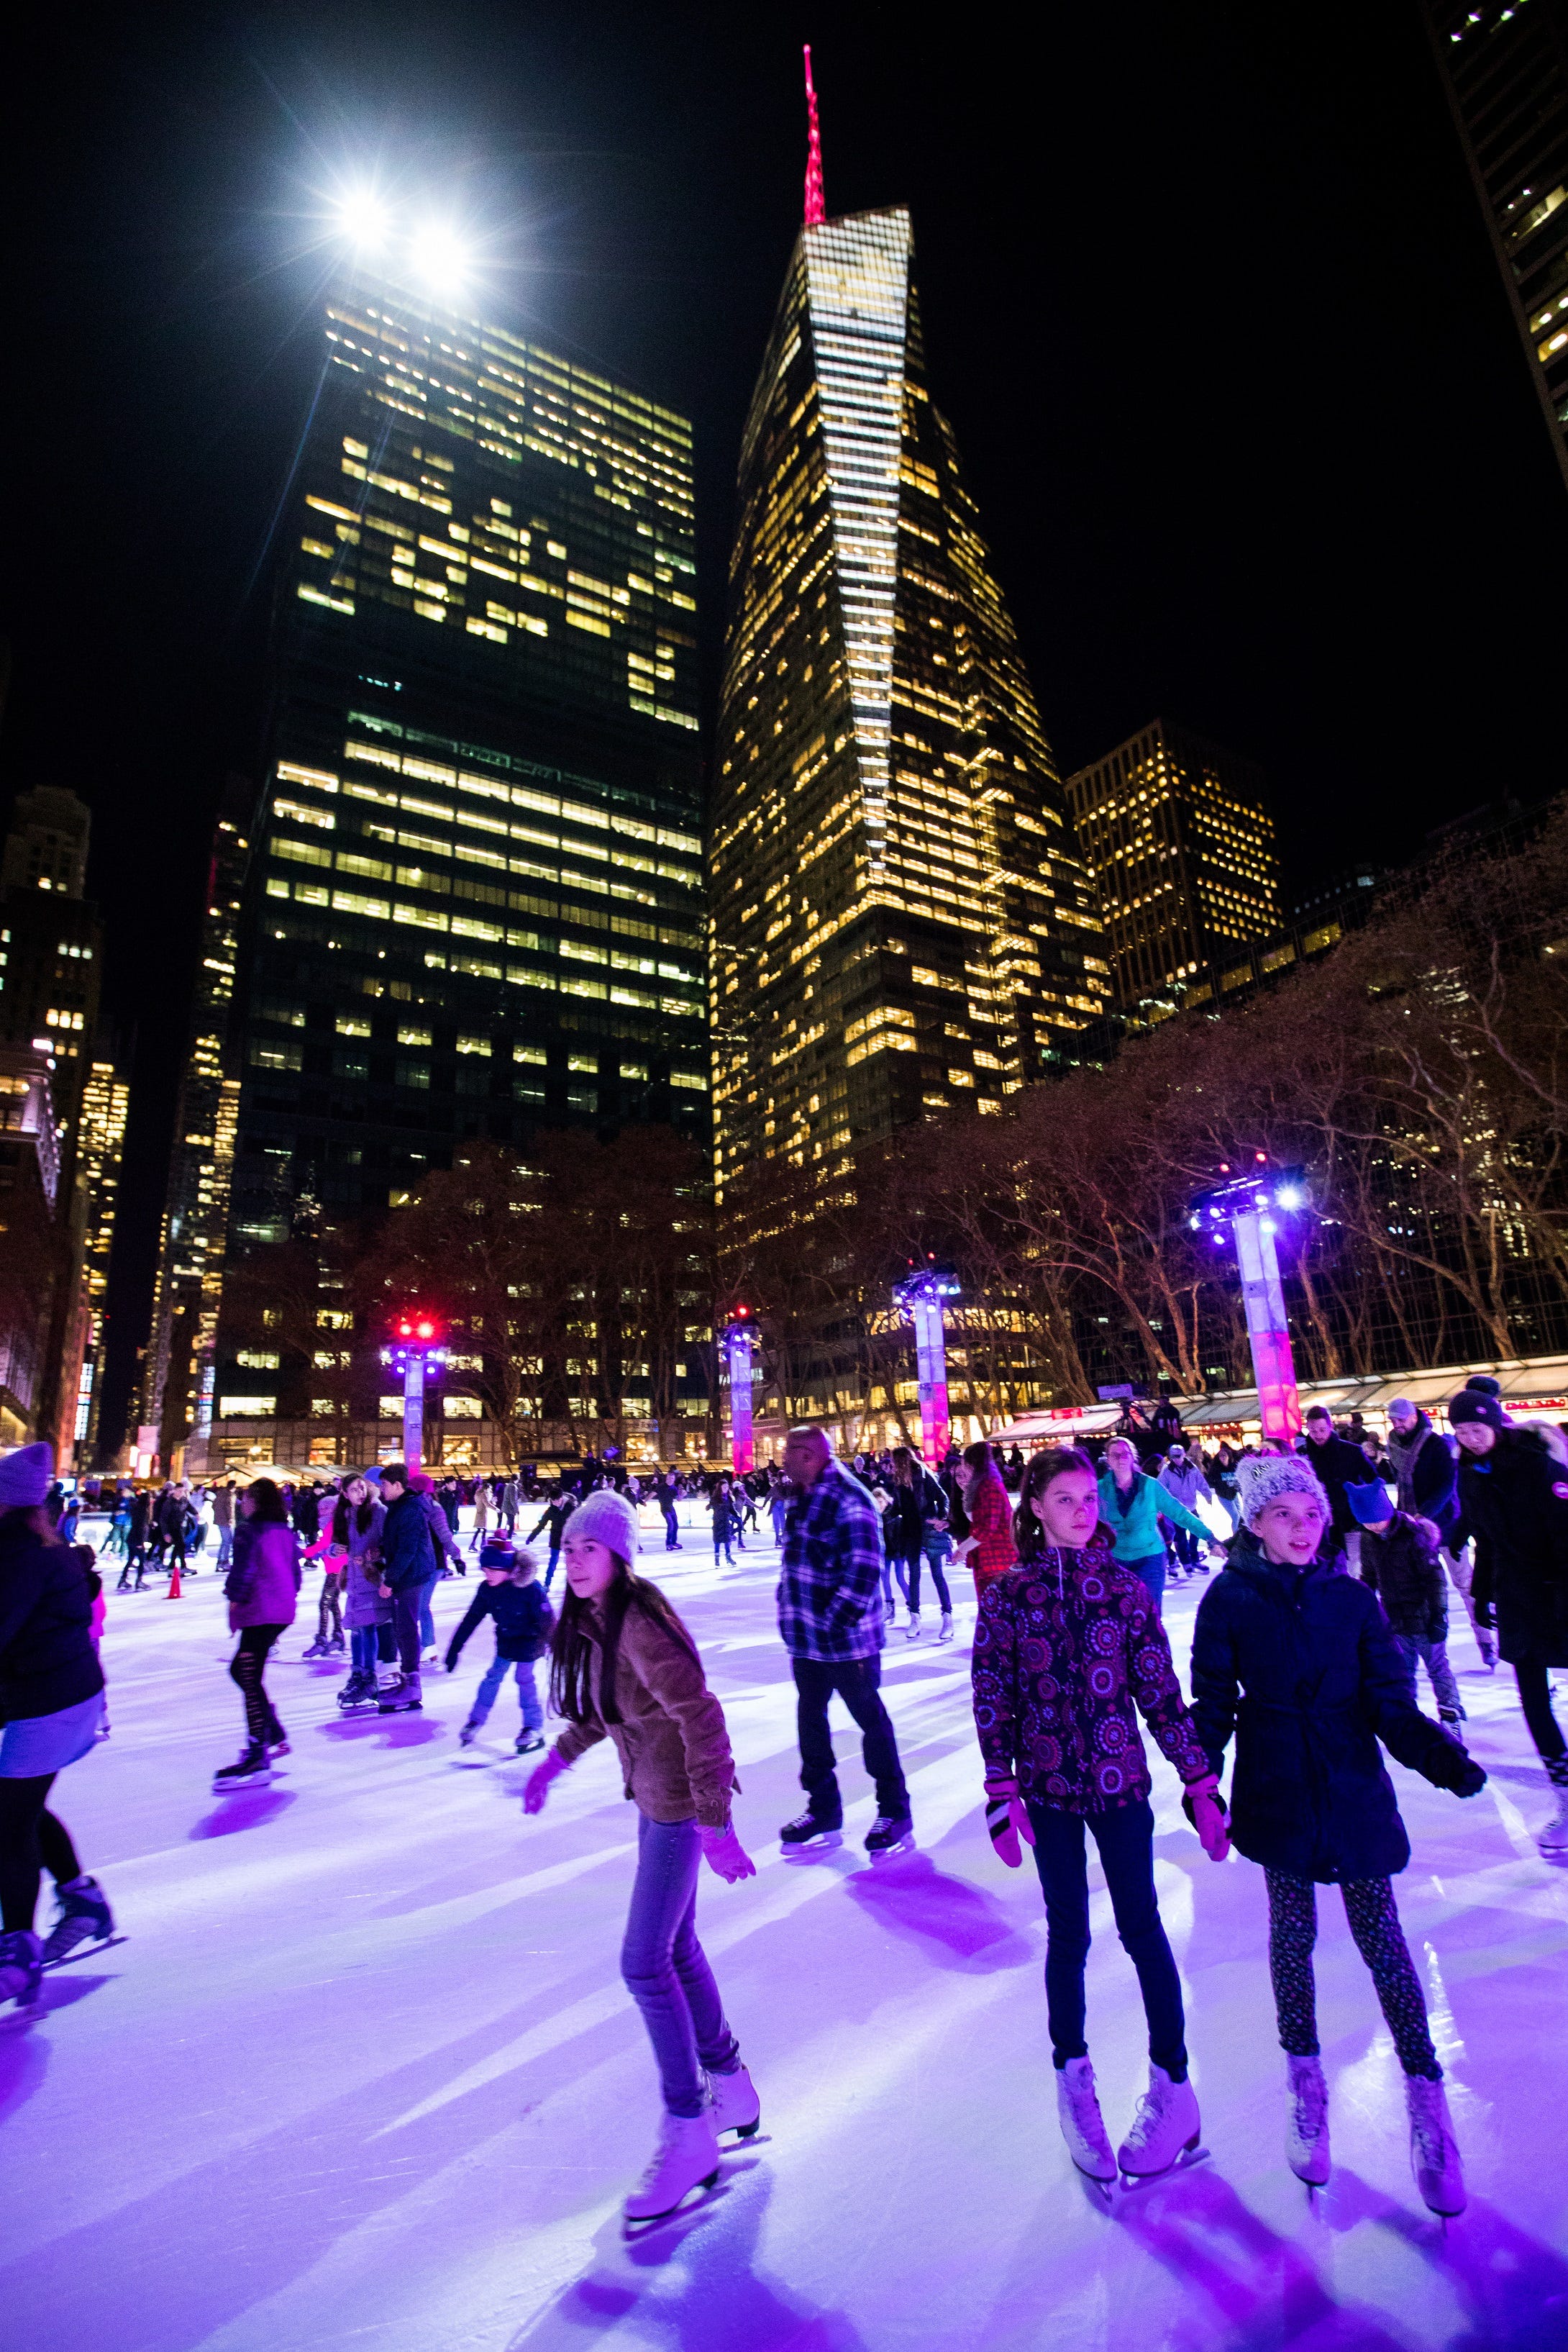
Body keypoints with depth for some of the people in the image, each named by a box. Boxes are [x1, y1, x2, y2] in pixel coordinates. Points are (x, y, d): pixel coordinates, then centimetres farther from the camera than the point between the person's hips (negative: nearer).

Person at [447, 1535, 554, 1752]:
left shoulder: (530, 1588, -32)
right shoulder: (487, 1589, -15)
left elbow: (547, 1621, -25)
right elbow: (470, 1620, -5)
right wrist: (454, 1649, -2)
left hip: (529, 1642, -5)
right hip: (506, 1641, 5)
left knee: (524, 1680, -2)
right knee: (492, 1677, 10)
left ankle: (534, 1729, 13)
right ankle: (476, 1720, 28)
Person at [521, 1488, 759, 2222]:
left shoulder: (639, 1625, -27)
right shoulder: (590, 1621, 1)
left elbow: (701, 1718, -27)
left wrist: (714, 1823, -25)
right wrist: (559, 1756, 14)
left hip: (681, 1805, -9)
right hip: (655, 1800, 9)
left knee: (643, 1963, -2)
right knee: (675, 1949, 19)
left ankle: (688, 2135, 17)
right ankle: (730, 2089, 39)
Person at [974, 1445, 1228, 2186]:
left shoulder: (1125, 1588, -5)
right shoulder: (1007, 1595, -8)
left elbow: (1161, 1693, -1)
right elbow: (992, 1701, -4)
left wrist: (1202, 1785, -2)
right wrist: (1003, 1799, -7)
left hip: (1120, 1783, 0)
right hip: (1049, 1790, 0)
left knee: (1141, 1928, 9)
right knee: (1068, 1934, 12)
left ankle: (1171, 2085, 29)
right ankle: (1073, 2079, 34)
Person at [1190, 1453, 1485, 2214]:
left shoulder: (1353, 1599, -5)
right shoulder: (1229, 1600, -10)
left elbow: (1389, 1701, -5)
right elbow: (1212, 1701, -4)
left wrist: (1437, 1751, -22)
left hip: (1356, 1792, 1)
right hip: (1277, 1795, -1)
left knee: (1380, 1936, 4)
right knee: (1292, 1936, 13)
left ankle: (1426, 2096, 22)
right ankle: (1306, 2087, 32)